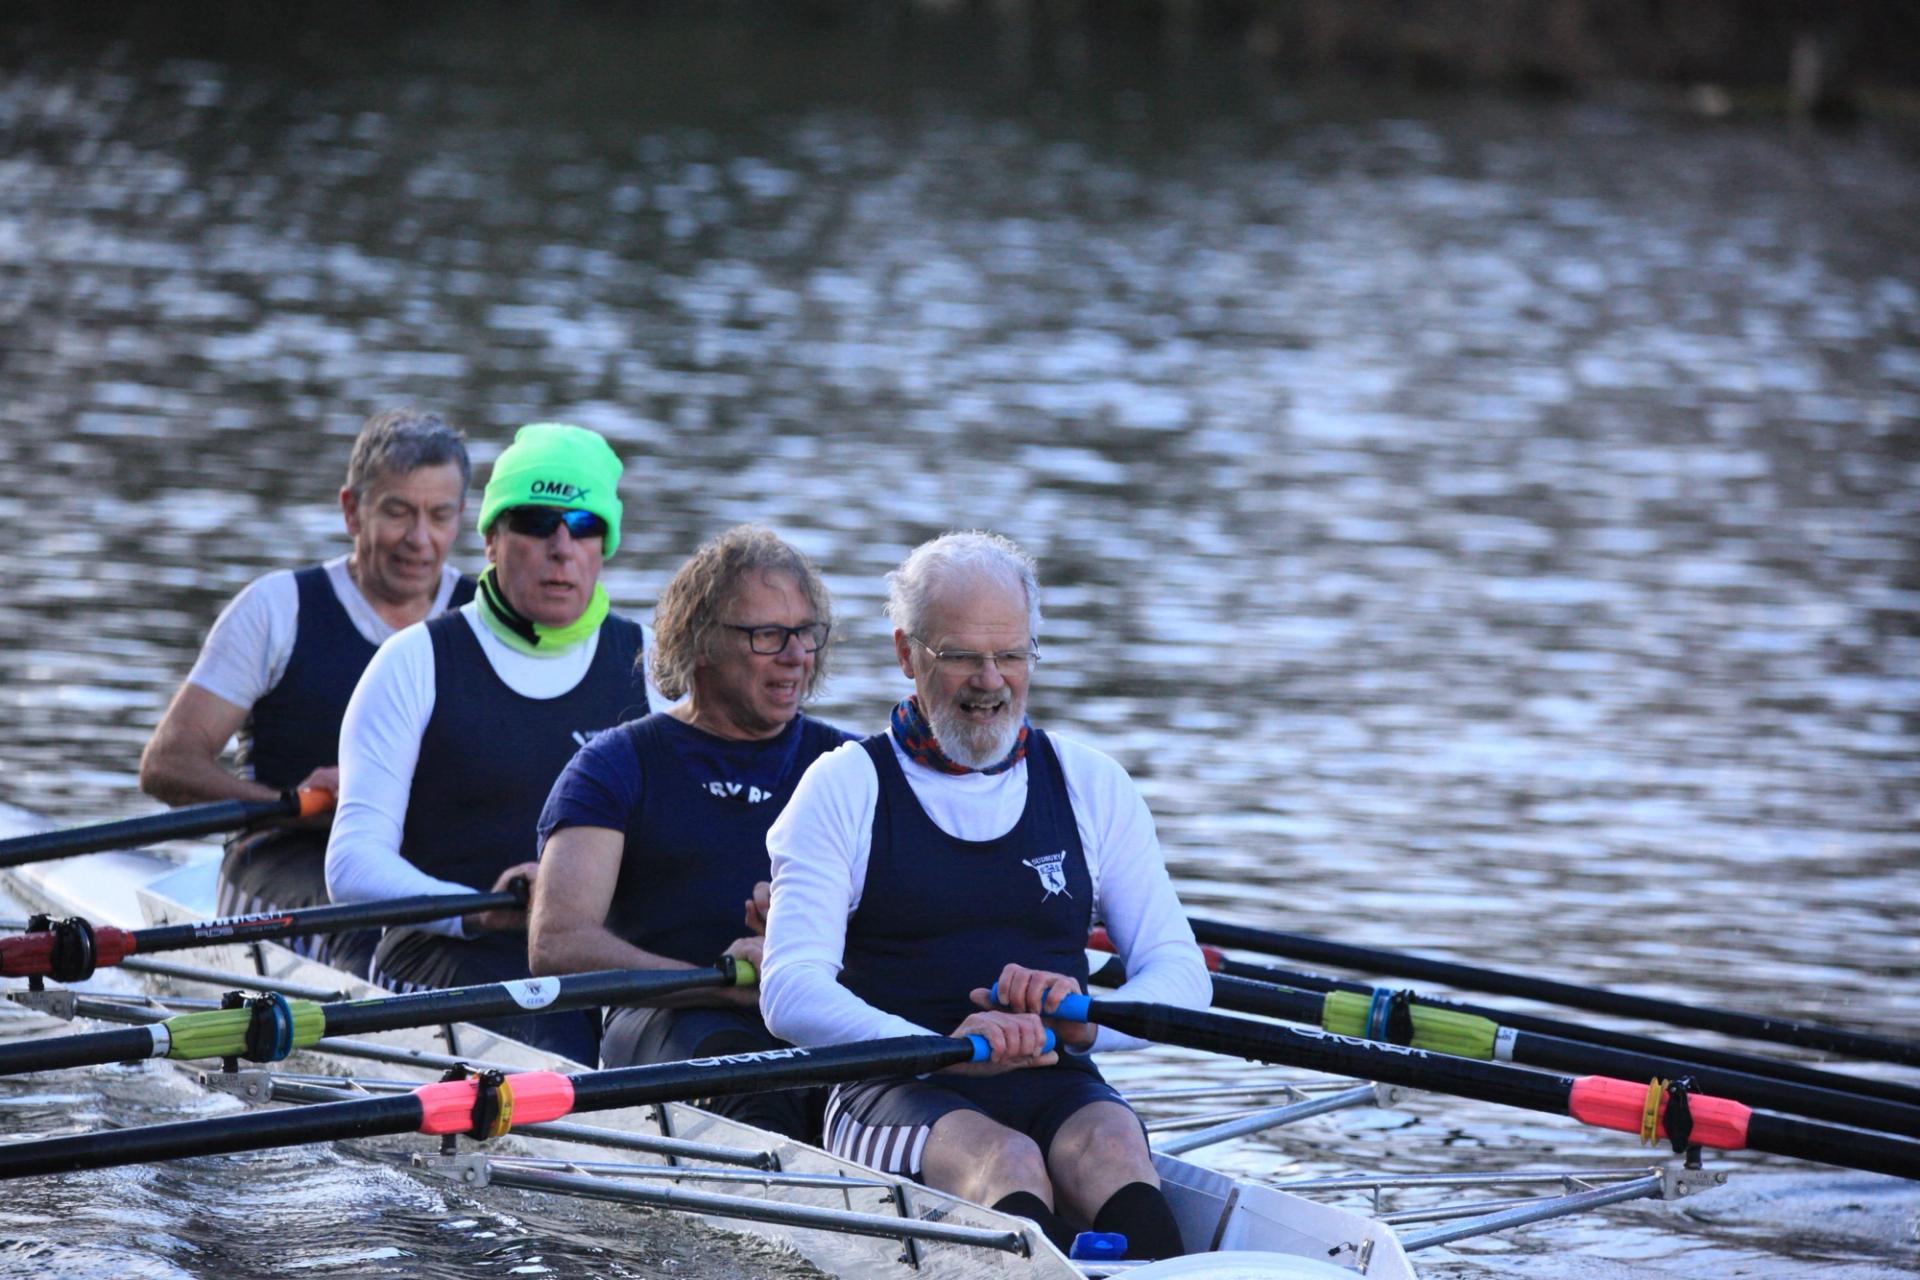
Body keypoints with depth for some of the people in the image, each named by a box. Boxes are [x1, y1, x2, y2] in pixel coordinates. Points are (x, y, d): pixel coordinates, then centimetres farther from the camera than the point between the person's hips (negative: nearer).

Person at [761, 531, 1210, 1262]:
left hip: (1055, 1094, 2)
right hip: (895, 1096, -2)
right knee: (1005, 1159, -35)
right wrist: (943, 1046, -24)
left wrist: (1087, 1022, -13)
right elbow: (790, 993, -6)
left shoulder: (1092, 786, 17)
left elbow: (1181, 976, 11)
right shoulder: (846, 789, 6)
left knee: (1109, 1145, -33)